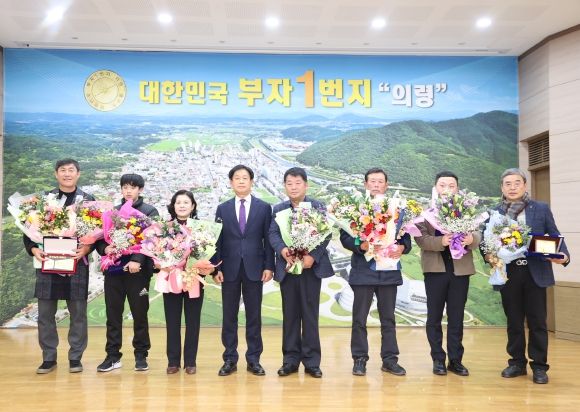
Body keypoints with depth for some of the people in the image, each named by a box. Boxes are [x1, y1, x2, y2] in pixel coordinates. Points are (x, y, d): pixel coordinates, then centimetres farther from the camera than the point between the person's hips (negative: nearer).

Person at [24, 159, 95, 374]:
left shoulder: (88, 200, 4)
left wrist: (86, 248, -15)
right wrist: (33, 249, -9)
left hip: (77, 263, -1)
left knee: (78, 312, 3)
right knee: (45, 313, 5)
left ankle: (75, 357, 15)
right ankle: (48, 358, 17)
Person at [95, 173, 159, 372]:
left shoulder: (150, 212, 2)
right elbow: (100, 237, 12)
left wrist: (137, 260, -20)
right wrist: (104, 248, -10)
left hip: (138, 270, -3)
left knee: (140, 314, 5)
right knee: (113, 314, 6)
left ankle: (141, 355, 16)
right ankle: (113, 356, 15)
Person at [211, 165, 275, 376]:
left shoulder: (264, 207, 4)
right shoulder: (223, 208, 7)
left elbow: (268, 239, 3)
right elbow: (217, 240, 5)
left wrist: (269, 266, -4)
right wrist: (216, 268, -3)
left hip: (254, 268, -1)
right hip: (229, 269, 1)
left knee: (254, 315, 5)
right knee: (229, 316, 5)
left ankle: (253, 359, 14)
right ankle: (230, 359, 15)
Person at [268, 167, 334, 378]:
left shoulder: (318, 207, 4)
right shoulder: (278, 209, 12)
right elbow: (273, 234, 0)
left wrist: (313, 256, -19)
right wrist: (282, 250, -20)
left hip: (311, 266, -2)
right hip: (287, 266, 2)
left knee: (310, 314, 2)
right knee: (290, 315, 7)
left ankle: (312, 361, 10)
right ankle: (290, 359, 16)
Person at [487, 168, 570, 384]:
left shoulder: (541, 209, 4)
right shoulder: (495, 213, 6)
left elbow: (555, 236, 4)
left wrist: (563, 255, -14)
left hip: (535, 273, -1)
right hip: (508, 273, 1)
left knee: (537, 321, 3)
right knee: (514, 321, 10)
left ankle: (539, 366, 13)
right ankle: (517, 362, 22)